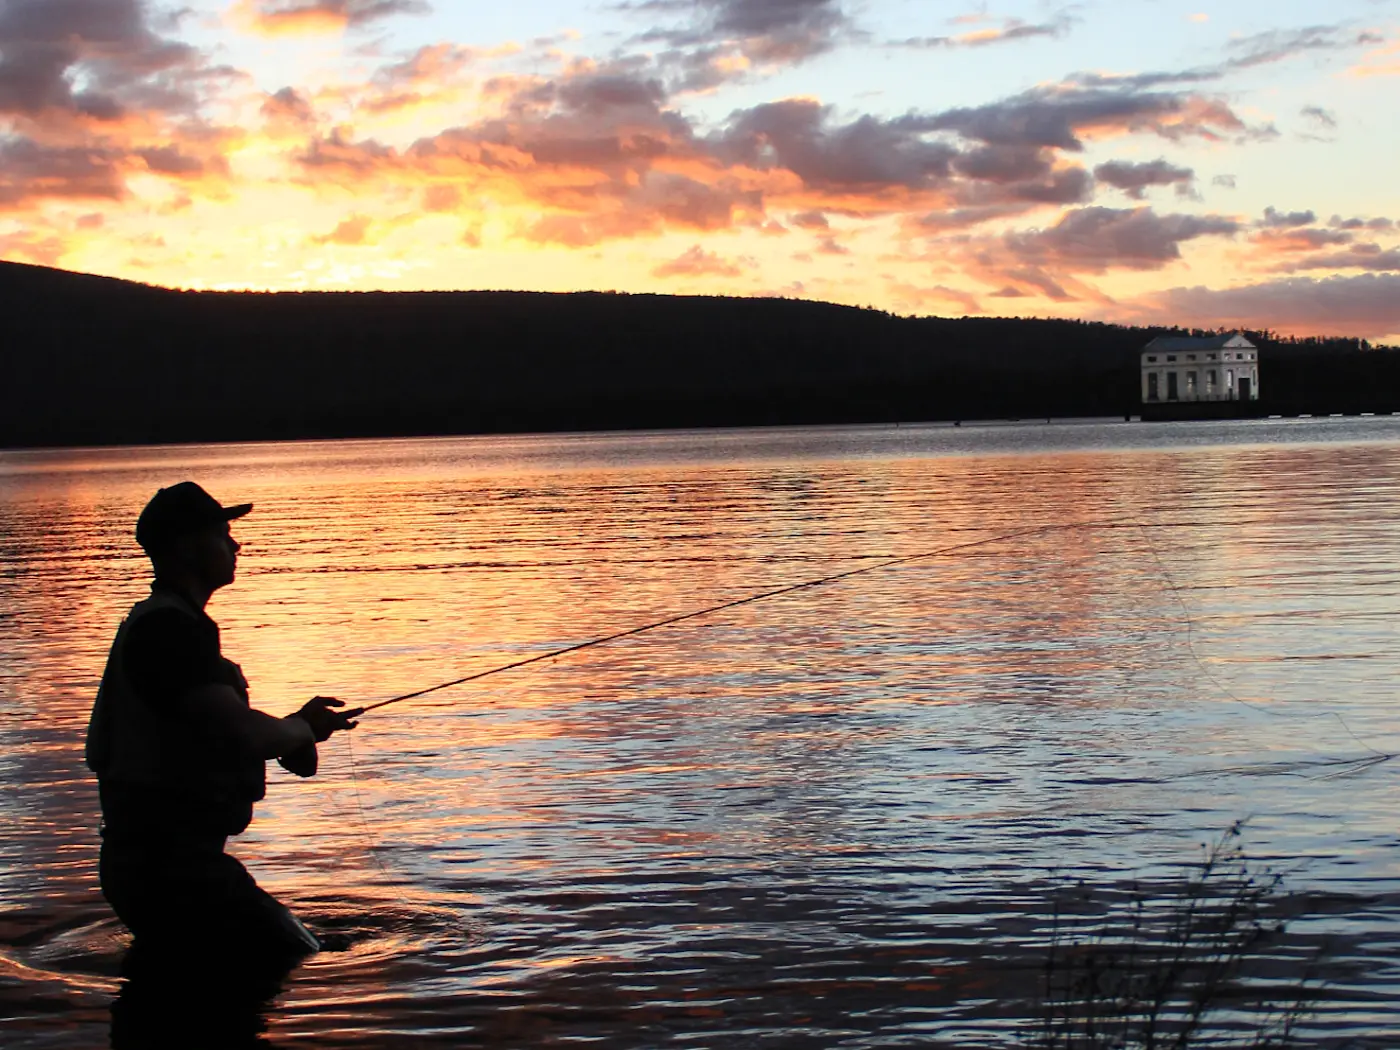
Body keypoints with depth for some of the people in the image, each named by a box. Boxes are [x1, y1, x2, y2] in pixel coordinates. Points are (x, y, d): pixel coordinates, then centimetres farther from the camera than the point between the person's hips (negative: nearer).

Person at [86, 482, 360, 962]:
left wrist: (295, 727, 9)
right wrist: (301, 729, -6)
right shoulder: (170, 628, -18)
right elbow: (243, 734, -28)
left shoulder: (152, 623, 18)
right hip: (169, 862, -11)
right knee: (297, 968, -7)